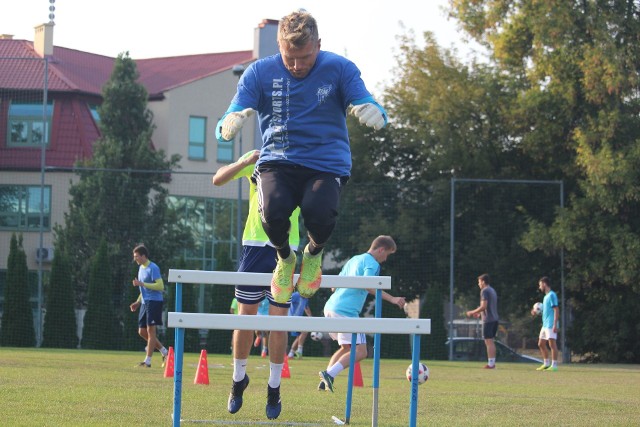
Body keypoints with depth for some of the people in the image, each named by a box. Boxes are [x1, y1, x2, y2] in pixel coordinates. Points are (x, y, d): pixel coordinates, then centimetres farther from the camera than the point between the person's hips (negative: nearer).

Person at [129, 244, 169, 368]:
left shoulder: (153, 268, -13)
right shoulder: (141, 268, 16)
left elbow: (160, 286, -21)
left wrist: (142, 284, -22)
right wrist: (138, 302, 18)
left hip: (154, 302, -10)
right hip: (145, 302, 10)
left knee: (150, 331, -6)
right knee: (142, 332, 8)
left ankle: (147, 361, -3)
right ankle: (164, 352, 19)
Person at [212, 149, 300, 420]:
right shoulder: (257, 159, 4)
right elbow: (218, 179, -2)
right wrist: (245, 162, -20)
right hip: (254, 245, 1)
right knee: (245, 317, 3)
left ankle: (274, 388, 10)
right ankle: (239, 378, 22)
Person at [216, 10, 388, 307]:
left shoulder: (340, 69, 1)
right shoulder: (259, 73, 1)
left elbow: (367, 106, -4)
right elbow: (224, 128, -4)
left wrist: (375, 114, -31)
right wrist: (229, 126, -30)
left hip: (326, 166, -1)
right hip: (278, 162, 1)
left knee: (318, 212, -33)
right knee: (274, 210, -32)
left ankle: (314, 254, 7)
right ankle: (285, 258, 7)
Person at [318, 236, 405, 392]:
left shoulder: (354, 260, 22)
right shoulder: (372, 264, -4)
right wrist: (392, 299, -23)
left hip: (330, 308, 9)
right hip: (347, 312, -9)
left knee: (347, 348, 20)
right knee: (360, 351, -7)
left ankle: (325, 381, 8)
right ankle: (330, 374, -22)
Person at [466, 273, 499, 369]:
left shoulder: (485, 291, -11)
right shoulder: (492, 290, 18)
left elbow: (483, 306, -18)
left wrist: (472, 312, -7)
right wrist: (480, 313, 27)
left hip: (488, 319, -9)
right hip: (494, 318, 9)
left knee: (488, 341, -7)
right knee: (491, 341, 13)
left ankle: (490, 363, -9)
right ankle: (492, 362, 13)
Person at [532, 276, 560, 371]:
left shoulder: (552, 295, -10)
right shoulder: (546, 296, 19)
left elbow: (556, 310, -16)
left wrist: (555, 324, -22)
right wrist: (536, 312, 13)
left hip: (551, 325, -10)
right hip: (545, 324, 10)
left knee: (552, 344, -9)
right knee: (541, 344, 12)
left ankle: (554, 365, -7)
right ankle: (546, 364, 20)